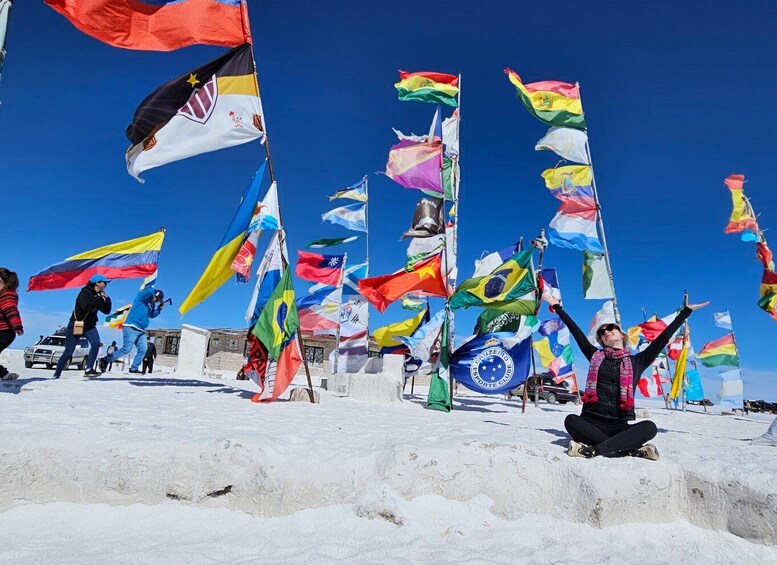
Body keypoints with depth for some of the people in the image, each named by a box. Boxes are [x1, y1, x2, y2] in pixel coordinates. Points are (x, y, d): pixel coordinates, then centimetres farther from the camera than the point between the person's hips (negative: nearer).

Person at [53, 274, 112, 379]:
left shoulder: (99, 296, 6)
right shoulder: (85, 292, -15)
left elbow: (106, 311, 3)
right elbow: (85, 307, -32)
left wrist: (107, 299, -8)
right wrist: (97, 299, -26)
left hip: (89, 326, 5)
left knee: (96, 343, -24)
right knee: (68, 352, 1)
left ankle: (89, 369, -21)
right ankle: (56, 375, 18)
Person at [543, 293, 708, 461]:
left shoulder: (637, 361, 12)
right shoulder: (596, 356, 13)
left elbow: (663, 339, 12)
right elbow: (576, 332, 14)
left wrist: (686, 310, 12)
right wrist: (557, 307, 15)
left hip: (620, 426, 0)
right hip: (591, 422, 0)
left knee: (649, 427, -29)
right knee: (571, 420, -31)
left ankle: (592, 449, -37)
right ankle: (633, 450, -31)